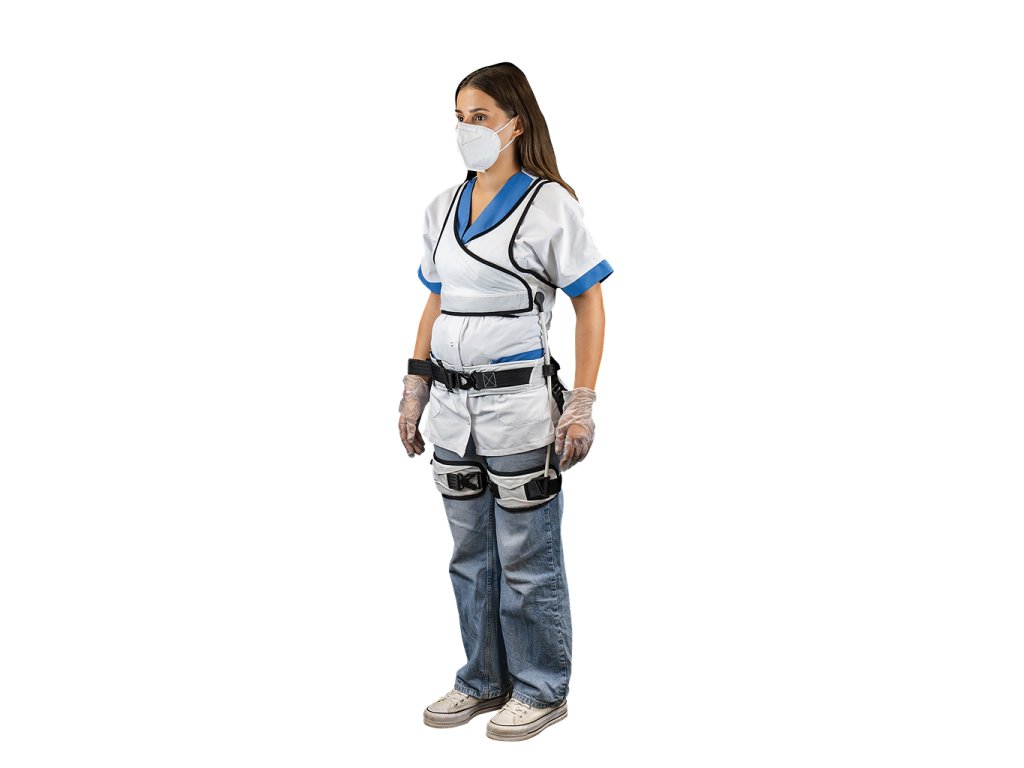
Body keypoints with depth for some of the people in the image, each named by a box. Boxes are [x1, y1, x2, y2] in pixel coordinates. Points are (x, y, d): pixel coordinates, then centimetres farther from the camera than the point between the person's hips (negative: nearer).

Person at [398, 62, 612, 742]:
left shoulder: (549, 204, -7)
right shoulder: (444, 208, 11)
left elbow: (591, 305, -7)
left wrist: (583, 405, -12)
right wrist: (414, 390, 13)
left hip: (519, 407, -6)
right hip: (453, 407, 6)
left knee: (527, 561, 3)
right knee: (472, 556, 15)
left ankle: (541, 690, 19)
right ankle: (485, 679, 30)